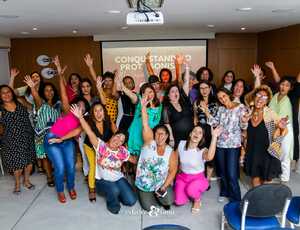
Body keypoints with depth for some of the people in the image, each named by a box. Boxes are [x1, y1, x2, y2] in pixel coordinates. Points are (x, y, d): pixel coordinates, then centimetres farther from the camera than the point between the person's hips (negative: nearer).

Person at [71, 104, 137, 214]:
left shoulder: (122, 151, -7)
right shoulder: (101, 146, -17)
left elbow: (133, 159, 9)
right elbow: (90, 133, -29)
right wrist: (80, 117, -39)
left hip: (119, 179, 3)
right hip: (102, 180, -3)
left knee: (131, 201, -8)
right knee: (114, 190, -35)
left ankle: (116, 193, 23)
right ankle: (112, 204, 1)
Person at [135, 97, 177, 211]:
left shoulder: (171, 152, -6)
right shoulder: (150, 143, -9)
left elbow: (173, 171, -5)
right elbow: (145, 125, -19)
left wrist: (163, 187, -15)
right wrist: (144, 107, -28)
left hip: (162, 184, 1)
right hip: (144, 184, -1)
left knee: (169, 201, -19)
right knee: (148, 207, -10)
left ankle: (159, 196, 16)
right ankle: (149, 196, 25)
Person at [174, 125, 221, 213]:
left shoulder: (202, 150, -21)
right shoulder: (181, 144, -10)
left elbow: (210, 157, -47)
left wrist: (214, 137, -50)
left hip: (198, 178, -3)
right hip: (182, 177, 3)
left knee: (191, 189, -35)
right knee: (179, 202, -12)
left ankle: (197, 199, 1)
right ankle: (186, 191, 22)